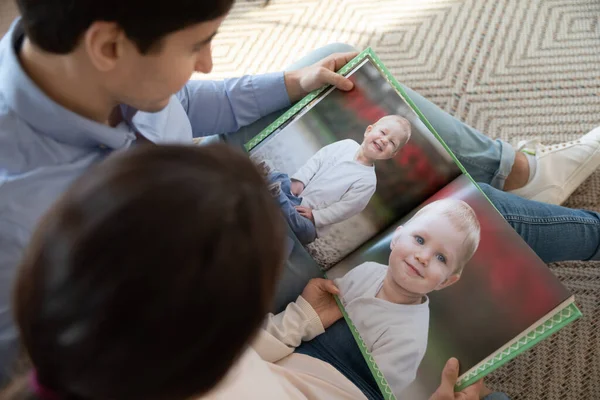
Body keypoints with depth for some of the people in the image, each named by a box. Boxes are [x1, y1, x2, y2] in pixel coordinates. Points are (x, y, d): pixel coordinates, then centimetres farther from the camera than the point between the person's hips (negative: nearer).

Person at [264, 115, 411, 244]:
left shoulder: (368, 180, -9)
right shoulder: (347, 145, 3)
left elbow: (345, 208, -12)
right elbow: (317, 160, 5)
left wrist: (315, 216, -19)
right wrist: (300, 179, -10)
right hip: (295, 191, 3)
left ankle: (277, 195, -42)